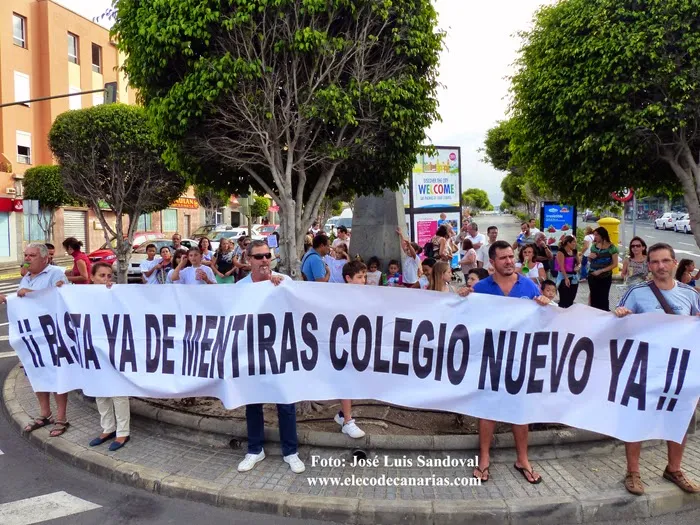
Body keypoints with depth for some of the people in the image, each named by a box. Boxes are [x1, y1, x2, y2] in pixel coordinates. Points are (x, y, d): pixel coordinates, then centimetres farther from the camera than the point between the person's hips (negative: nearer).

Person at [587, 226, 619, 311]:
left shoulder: (611, 248, -9)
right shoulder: (594, 246, 5)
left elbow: (615, 264, -11)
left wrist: (601, 271, -18)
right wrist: (590, 257, -5)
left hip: (605, 277, -5)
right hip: (592, 276, 5)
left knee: (603, 298, -1)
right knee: (594, 297, 10)